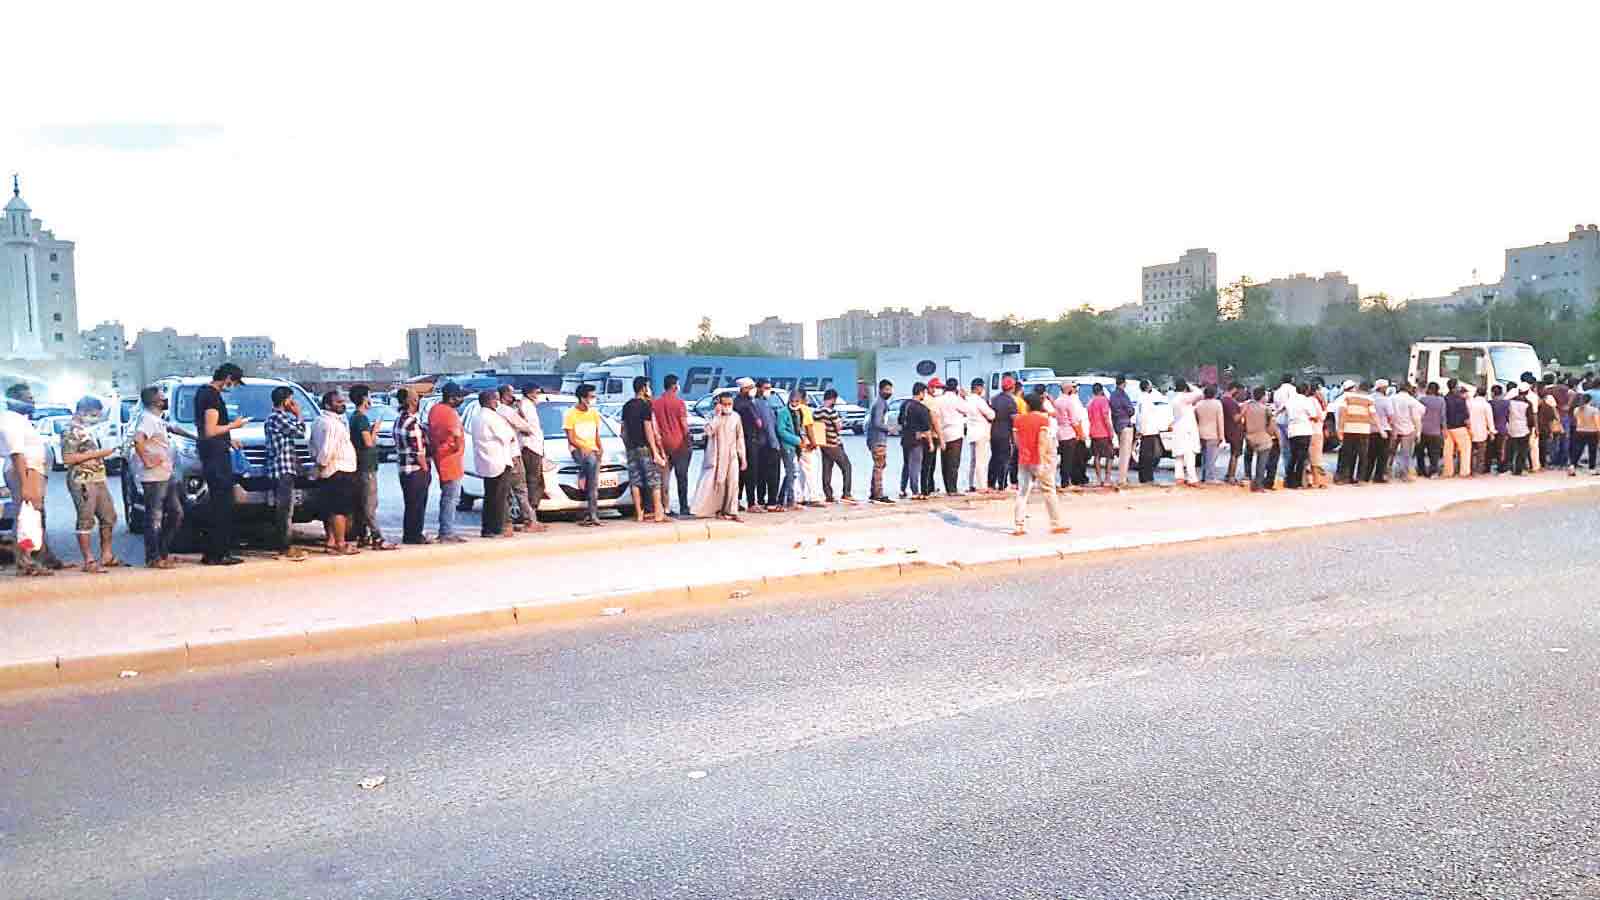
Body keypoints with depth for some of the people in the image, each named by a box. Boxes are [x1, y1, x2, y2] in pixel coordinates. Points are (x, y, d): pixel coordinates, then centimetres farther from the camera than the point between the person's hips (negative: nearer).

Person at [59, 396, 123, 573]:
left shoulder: (87, 430, 19)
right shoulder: (71, 430, -10)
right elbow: (67, 458, -19)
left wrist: (105, 452, 17)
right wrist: (97, 454, -19)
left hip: (99, 480, 10)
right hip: (82, 481, -10)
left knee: (109, 517, 11)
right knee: (86, 521, -7)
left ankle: (106, 555, 21)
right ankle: (89, 561, -5)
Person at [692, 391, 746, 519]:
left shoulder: (736, 417, 4)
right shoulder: (713, 415, -3)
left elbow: (740, 438, 9)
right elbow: (709, 431, -21)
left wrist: (743, 457, 7)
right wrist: (717, 415, -21)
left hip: (732, 456, 2)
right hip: (716, 455, -2)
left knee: (733, 483, -3)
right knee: (717, 483, -1)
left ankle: (731, 511, 2)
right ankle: (718, 509, 12)